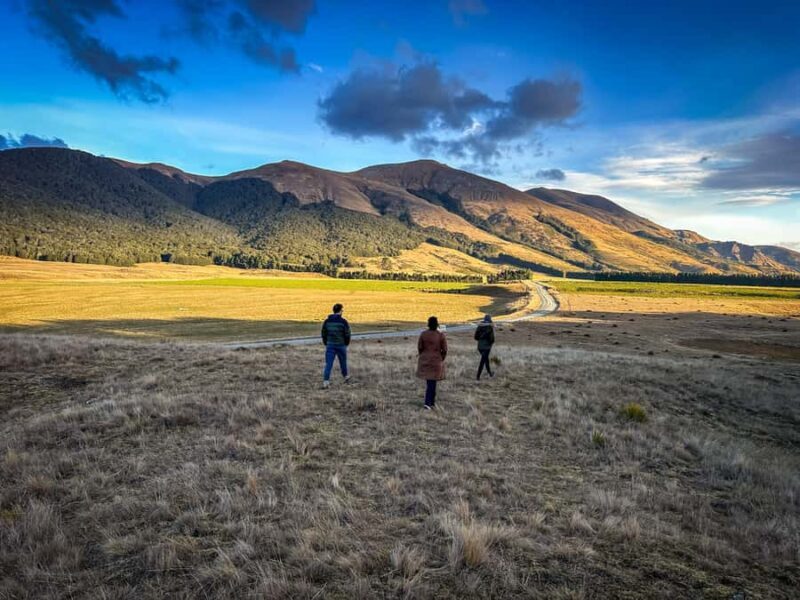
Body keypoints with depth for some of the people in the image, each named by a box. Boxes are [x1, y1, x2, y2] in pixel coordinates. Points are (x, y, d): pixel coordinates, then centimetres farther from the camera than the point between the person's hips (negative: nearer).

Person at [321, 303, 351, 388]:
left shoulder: (327, 321, 2)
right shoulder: (343, 321, -9)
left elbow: (323, 334, 8)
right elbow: (347, 334, -7)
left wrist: (326, 343, 19)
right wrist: (346, 343, 9)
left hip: (330, 345, 2)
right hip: (341, 345, -2)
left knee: (328, 364, -1)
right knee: (343, 362, 17)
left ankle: (326, 381, -11)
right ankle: (346, 376, 36)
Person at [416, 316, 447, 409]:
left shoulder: (423, 334, -5)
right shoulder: (441, 336, -10)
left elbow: (419, 347, -2)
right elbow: (444, 350, -8)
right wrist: (441, 360, 9)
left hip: (424, 360, 3)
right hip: (436, 361, -3)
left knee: (430, 382, 18)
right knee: (431, 383, 2)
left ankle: (432, 401, 26)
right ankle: (427, 403, -7)